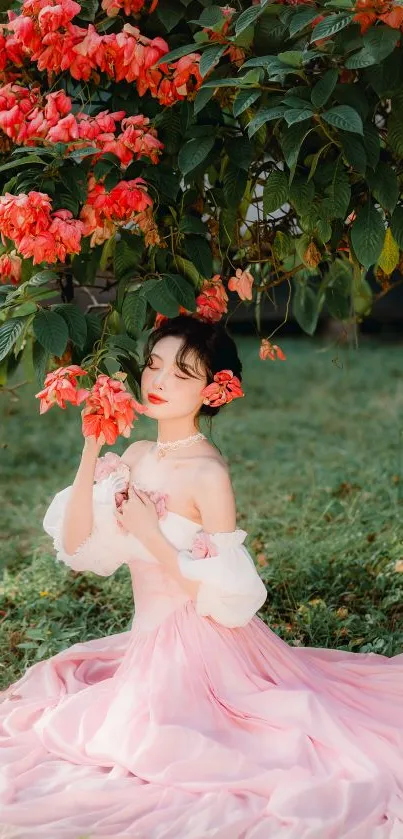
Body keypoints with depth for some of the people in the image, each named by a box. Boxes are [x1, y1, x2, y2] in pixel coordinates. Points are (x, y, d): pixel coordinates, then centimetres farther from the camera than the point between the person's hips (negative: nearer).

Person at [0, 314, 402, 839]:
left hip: (196, 647, -8)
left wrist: (149, 534, -21)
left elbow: (225, 595, -19)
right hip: (148, 640, 8)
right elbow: (76, 545, -2)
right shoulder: (135, 457, 2)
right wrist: (91, 451, -9)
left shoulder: (208, 473, -19)